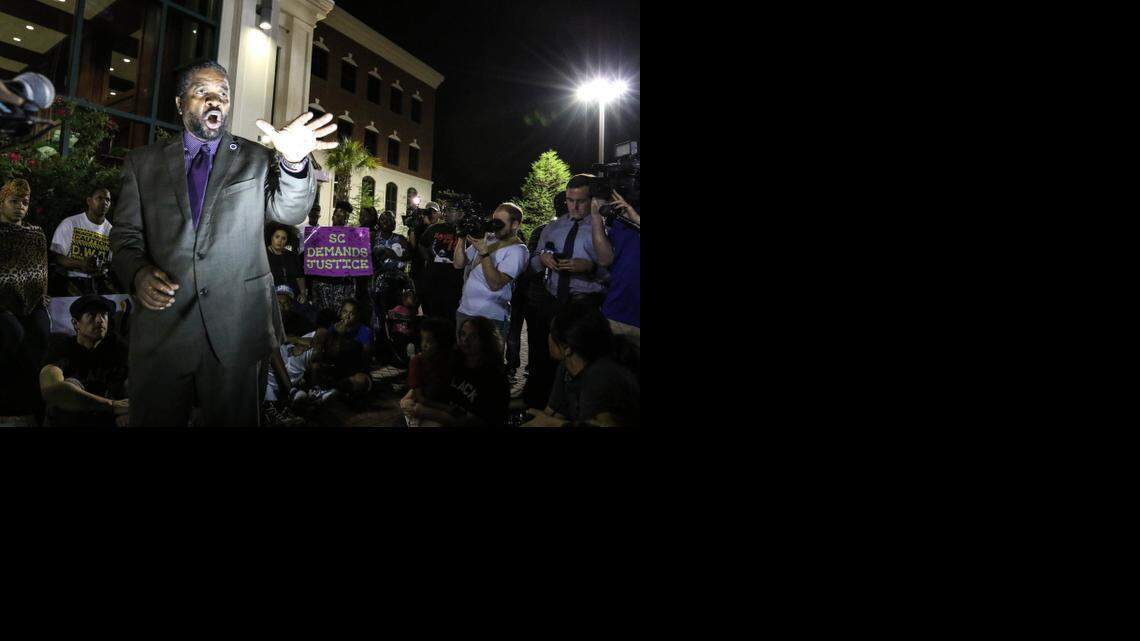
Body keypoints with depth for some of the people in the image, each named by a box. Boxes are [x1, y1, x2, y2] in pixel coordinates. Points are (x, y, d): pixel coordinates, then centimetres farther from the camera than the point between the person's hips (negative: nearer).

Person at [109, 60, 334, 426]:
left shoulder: (257, 159, 7)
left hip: (235, 330, 0)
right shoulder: (143, 163, 9)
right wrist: (138, 273, -13)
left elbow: (289, 211, -7)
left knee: (232, 420, 11)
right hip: (161, 330, 1)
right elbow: (125, 235, 9)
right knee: (156, 420, 11)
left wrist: (294, 162, -27)